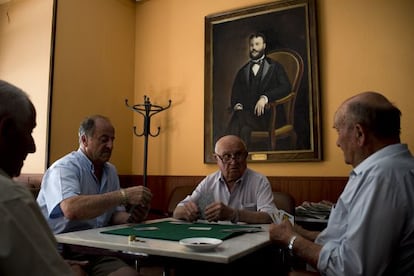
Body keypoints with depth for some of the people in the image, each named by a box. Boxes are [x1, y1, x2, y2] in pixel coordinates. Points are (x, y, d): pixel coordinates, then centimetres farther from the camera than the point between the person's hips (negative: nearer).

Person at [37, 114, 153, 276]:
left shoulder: (111, 171, 11)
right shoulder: (64, 168, -11)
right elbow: (71, 209, -30)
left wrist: (131, 218, -10)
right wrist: (124, 195, -29)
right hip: (59, 251, -5)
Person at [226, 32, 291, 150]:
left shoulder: (275, 67, 15)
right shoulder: (243, 71, 26)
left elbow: (286, 87, -2)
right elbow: (235, 93, 18)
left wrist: (265, 97, -17)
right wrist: (237, 105, -6)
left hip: (268, 114, -3)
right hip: (246, 112, 3)